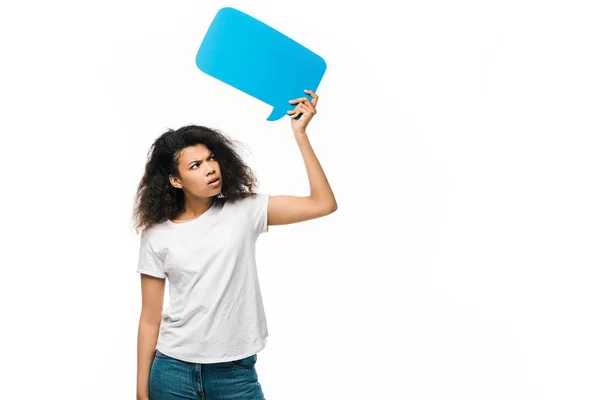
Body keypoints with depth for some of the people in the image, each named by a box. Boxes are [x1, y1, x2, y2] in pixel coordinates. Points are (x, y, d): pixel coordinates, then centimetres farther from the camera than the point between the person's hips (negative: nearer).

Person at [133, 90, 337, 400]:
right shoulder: (157, 236, -1)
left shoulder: (244, 211, -1)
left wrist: (300, 133, -11)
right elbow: (150, 319, 3)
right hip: (173, 374, 0)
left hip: (236, 374, 0)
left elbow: (323, 204, -9)